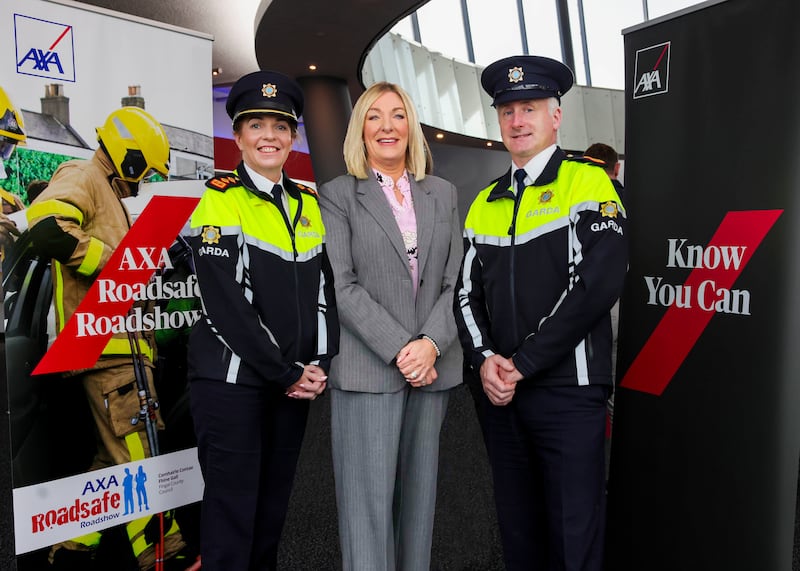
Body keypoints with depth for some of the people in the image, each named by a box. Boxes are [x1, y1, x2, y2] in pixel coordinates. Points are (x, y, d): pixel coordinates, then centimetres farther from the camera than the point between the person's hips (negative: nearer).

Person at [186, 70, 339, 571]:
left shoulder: (309, 205, 11)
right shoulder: (221, 201, -7)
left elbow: (325, 291, 10)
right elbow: (227, 304, -15)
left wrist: (320, 366, -3)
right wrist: (286, 374, -13)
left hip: (296, 384, 6)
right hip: (231, 381, -5)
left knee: (274, 508, 16)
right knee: (232, 511, 3)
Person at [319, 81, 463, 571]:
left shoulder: (443, 193, 13)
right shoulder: (337, 195, 2)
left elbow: (456, 280, 7)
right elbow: (342, 285, -7)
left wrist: (431, 344, -8)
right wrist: (399, 349, -13)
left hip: (432, 366, 4)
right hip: (369, 368, -3)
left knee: (419, 494, 12)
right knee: (369, 501, -1)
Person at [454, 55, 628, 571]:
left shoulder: (587, 184, -4)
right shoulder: (485, 203, 13)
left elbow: (598, 284, -15)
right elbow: (467, 291, 11)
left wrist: (523, 364, -14)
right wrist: (484, 358, -7)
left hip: (568, 392, -5)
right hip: (500, 393, 5)